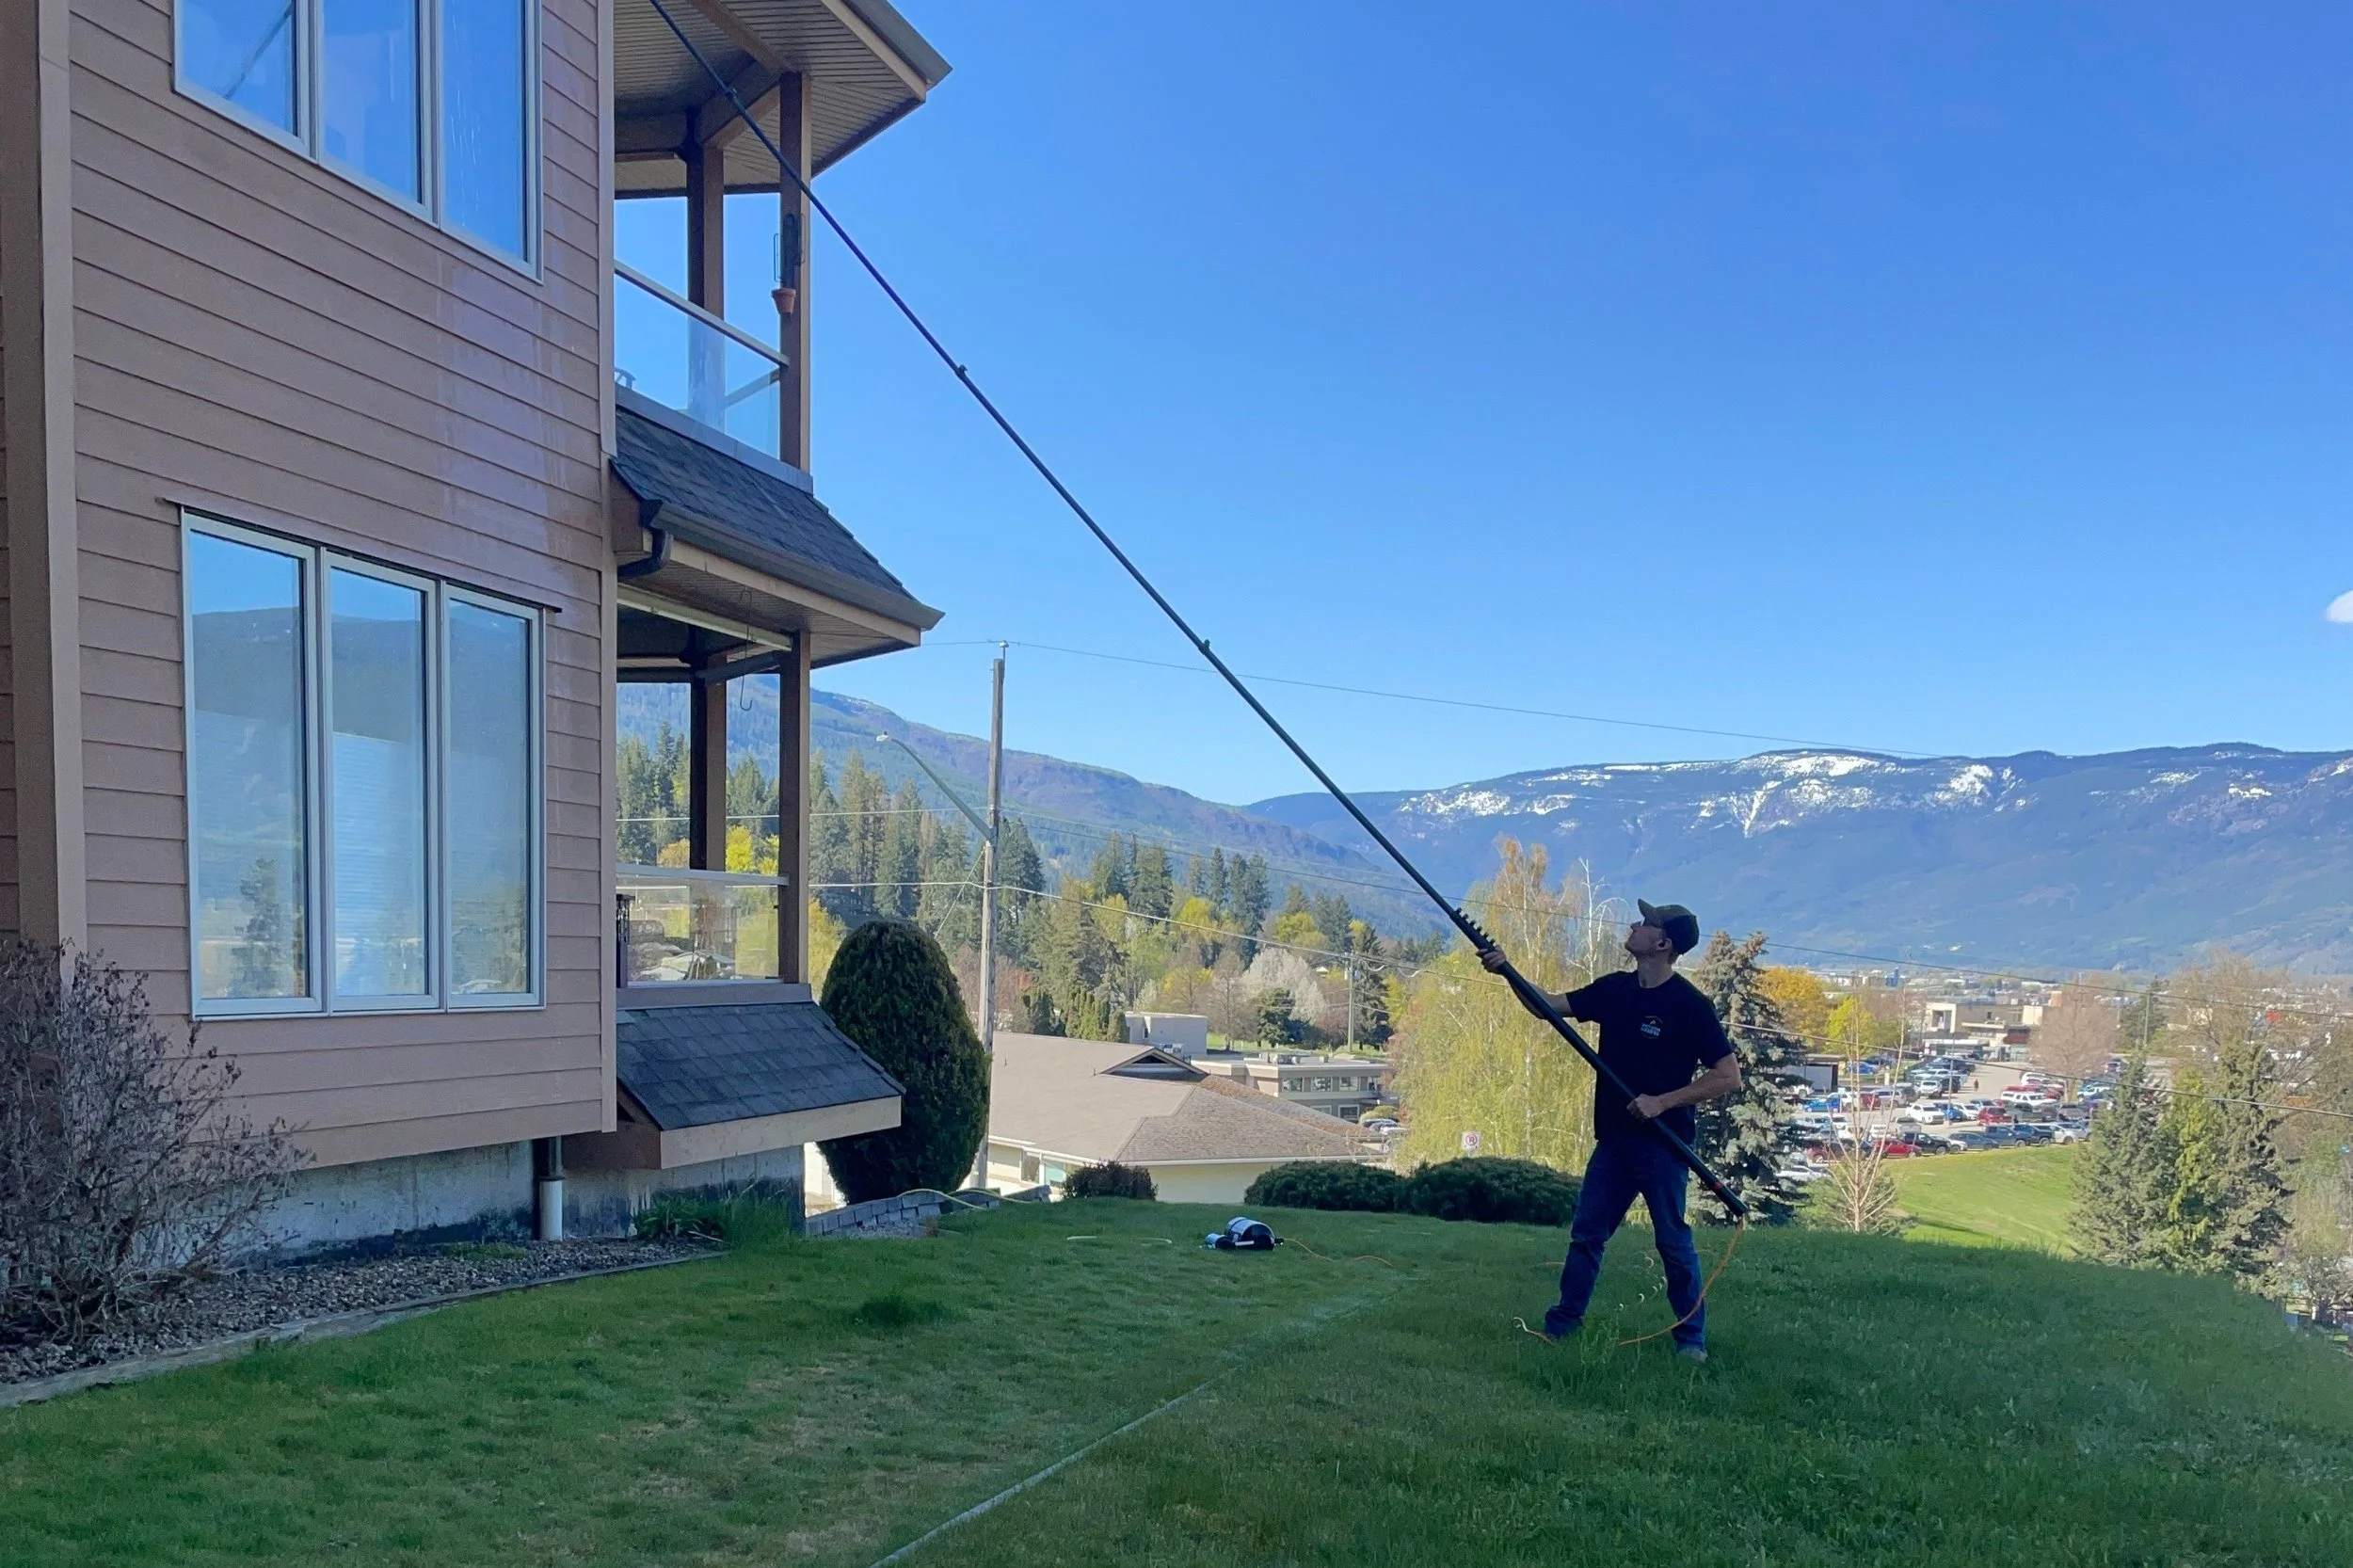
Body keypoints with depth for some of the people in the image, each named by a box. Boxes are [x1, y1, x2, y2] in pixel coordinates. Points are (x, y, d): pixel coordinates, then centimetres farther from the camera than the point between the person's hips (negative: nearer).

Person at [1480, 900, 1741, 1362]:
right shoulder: (1615, 989, 6)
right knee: (1586, 1233, 9)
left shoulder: (1690, 1005, -12)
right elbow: (1547, 1007, 11)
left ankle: (1692, 1337, 17)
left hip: (1662, 1143, -6)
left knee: (1673, 1241, 2)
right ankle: (1563, 1322, 19)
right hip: (1613, 1138, 6)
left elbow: (1729, 1077, -13)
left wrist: (1663, 1101, -18)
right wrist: (1508, 970, -4)